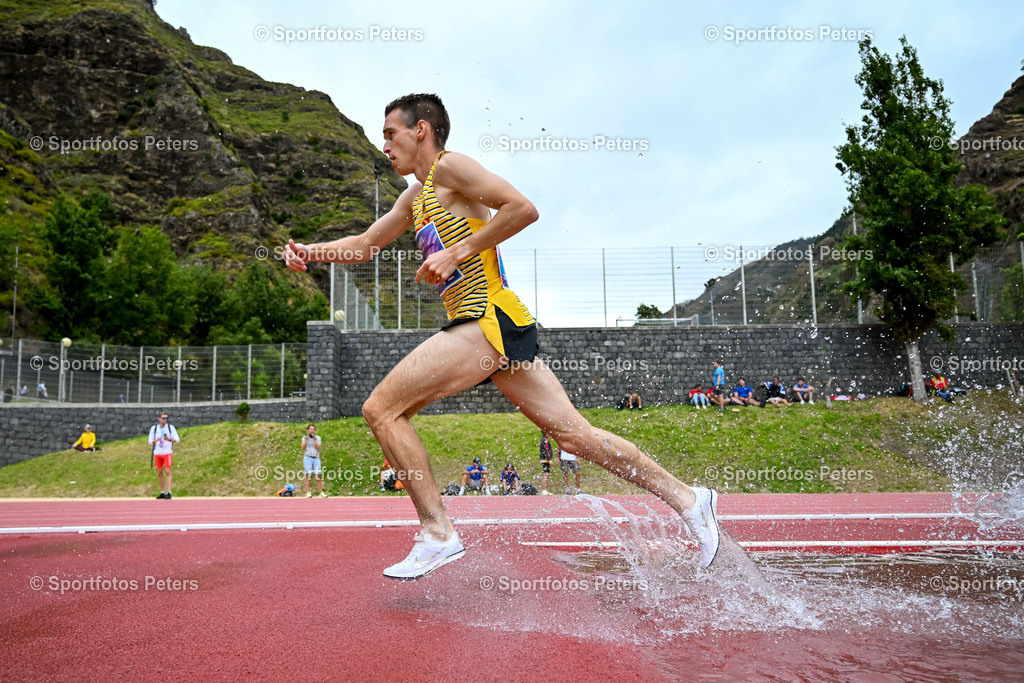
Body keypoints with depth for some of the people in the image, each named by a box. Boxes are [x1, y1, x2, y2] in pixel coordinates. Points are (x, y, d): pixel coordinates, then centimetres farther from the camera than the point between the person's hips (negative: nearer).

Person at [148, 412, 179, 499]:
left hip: (167, 453, -3)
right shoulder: (154, 428, 5)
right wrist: (156, 440, -16)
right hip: (157, 453, 3)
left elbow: (177, 439, -3)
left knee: (167, 472, -12)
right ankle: (162, 492, 16)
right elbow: (150, 442, 6)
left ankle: (169, 492, -14)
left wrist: (169, 439, -23)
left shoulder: (171, 427, 0)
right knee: (159, 473, 6)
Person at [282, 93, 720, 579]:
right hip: (487, 324, 9)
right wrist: (309, 252, 16)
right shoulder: (415, 197, 26)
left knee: (381, 409, -7)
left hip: (489, 320, -9)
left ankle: (437, 533, -2)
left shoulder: (449, 166, -2)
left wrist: (456, 253, -13)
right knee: (573, 431, 6)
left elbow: (523, 208, -13)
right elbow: (364, 244, 31)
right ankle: (686, 499, 12)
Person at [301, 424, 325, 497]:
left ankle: (321, 492, -2)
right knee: (308, 475, -8)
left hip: (316, 458, 1)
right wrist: (307, 438, -5)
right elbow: (302, 447, -1)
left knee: (319, 475, -5)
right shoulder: (304, 438, 13)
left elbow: (319, 447, 0)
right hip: (307, 458, -1)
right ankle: (308, 493, -9)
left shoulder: (318, 437, 14)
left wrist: (314, 439, -5)